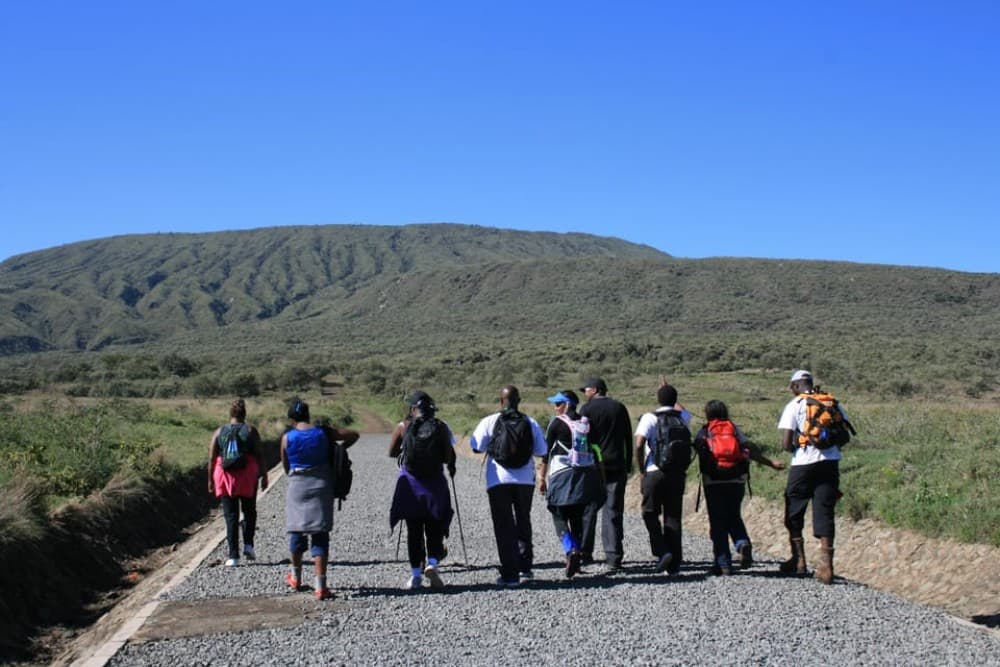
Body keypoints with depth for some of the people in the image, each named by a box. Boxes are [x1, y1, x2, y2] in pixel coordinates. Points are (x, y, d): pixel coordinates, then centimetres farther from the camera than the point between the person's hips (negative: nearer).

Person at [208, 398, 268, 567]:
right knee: (249, 512, 18)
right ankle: (248, 544, 1)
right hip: (248, 477, -1)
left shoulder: (219, 432, 4)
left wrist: (210, 480, 8)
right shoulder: (250, 431, 0)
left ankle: (233, 556, 1)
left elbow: (211, 458, 2)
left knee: (231, 516, 4)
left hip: (225, 477, 1)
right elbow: (260, 456, -3)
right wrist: (264, 476, 3)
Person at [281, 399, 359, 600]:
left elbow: (286, 467, 4)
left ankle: (296, 578, 33)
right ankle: (320, 586, -7)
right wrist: (338, 450, 13)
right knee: (320, 536, -1)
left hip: (297, 487, 0)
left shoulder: (287, 438, -5)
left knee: (296, 531, 17)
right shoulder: (323, 432, -2)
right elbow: (353, 435, 2)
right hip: (321, 486, 0)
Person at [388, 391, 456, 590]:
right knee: (435, 528, 10)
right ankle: (432, 562, -13)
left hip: (409, 483, 1)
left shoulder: (403, 426, -2)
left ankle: (415, 574, 7)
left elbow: (391, 453, 6)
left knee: (413, 531, 8)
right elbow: (448, 458, -5)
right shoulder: (441, 427, -4)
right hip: (435, 484, -1)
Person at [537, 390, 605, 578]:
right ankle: (577, 556, 14)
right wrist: (600, 479, 16)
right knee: (577, 517, 14)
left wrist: (542, 478, 0)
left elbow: (546, 450, -5)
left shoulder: (557, 423, -5)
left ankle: (571, 551, -20)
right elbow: (595, 452, 10)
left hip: (563, 475, -5)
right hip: (586, 476, 5)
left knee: (559, 516, 1)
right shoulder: (586, 423, 10)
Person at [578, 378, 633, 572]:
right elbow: (629, 439, 11)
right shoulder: (620, 408, 9)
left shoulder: (587, 409, -4)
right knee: (613, 512, 2)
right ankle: (613, 558, -2)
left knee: (588, 510, 11)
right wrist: (628, 466, 16)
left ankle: (585, 552, 14)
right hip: (617, 467, 3)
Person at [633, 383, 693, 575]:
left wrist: (641, 472, -6)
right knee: (673, 517, 8)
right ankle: (674, 564, 8)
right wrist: (670, 393, 45)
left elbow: (639, 445, -16)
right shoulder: (682, 418, 8)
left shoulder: (650, 418, -6)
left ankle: (662, 552, -9)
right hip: (678, 474, 4)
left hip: (655, 472, -4)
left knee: (650, 514, 9)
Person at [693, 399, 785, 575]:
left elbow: (698, 447, -5)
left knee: (718, 521, 4)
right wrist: (771, 463, 0)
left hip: (713, 481, -2)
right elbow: (749, 447, 1)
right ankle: (743, 544, -9)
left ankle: (723, 563, 1)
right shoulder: (734, 429, 13)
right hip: (737, 480, 2)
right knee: (734, 516, 19)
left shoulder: (704, 432, 13)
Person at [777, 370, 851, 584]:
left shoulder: (794, 406, -4)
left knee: (794, 514, 14)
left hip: (803, 464, -3)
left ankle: (798, 561, 20)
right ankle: (826, 566, -5)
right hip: (830, 462, 4)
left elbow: (786, 443, -10)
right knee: (824, 514, 4)